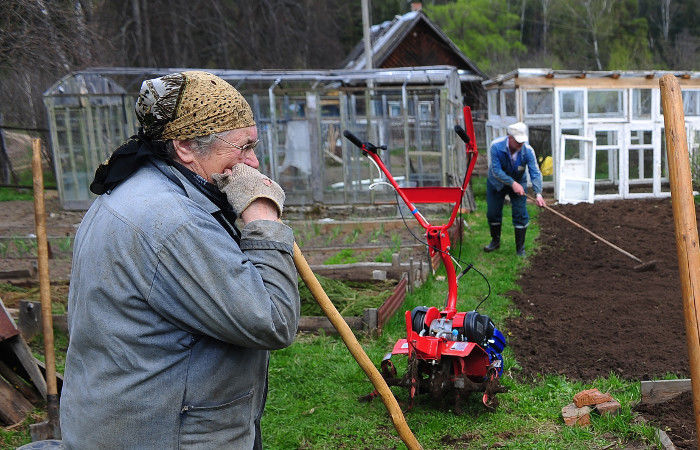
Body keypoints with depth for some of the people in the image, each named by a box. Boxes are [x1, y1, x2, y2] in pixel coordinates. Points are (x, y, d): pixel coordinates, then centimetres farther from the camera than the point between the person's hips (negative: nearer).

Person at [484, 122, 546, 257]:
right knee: (493, 213, 7)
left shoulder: (528, 151, -25)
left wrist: (538, 193, -40)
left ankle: (520, 248, 6)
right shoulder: (496, 146, -28)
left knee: (520, 215, -6)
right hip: (496, 184, 0)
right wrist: (513, 183, -36)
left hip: (518, 183, 0)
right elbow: (496, 170, -29)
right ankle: (495, 241, 30)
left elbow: (535, 173, -27)